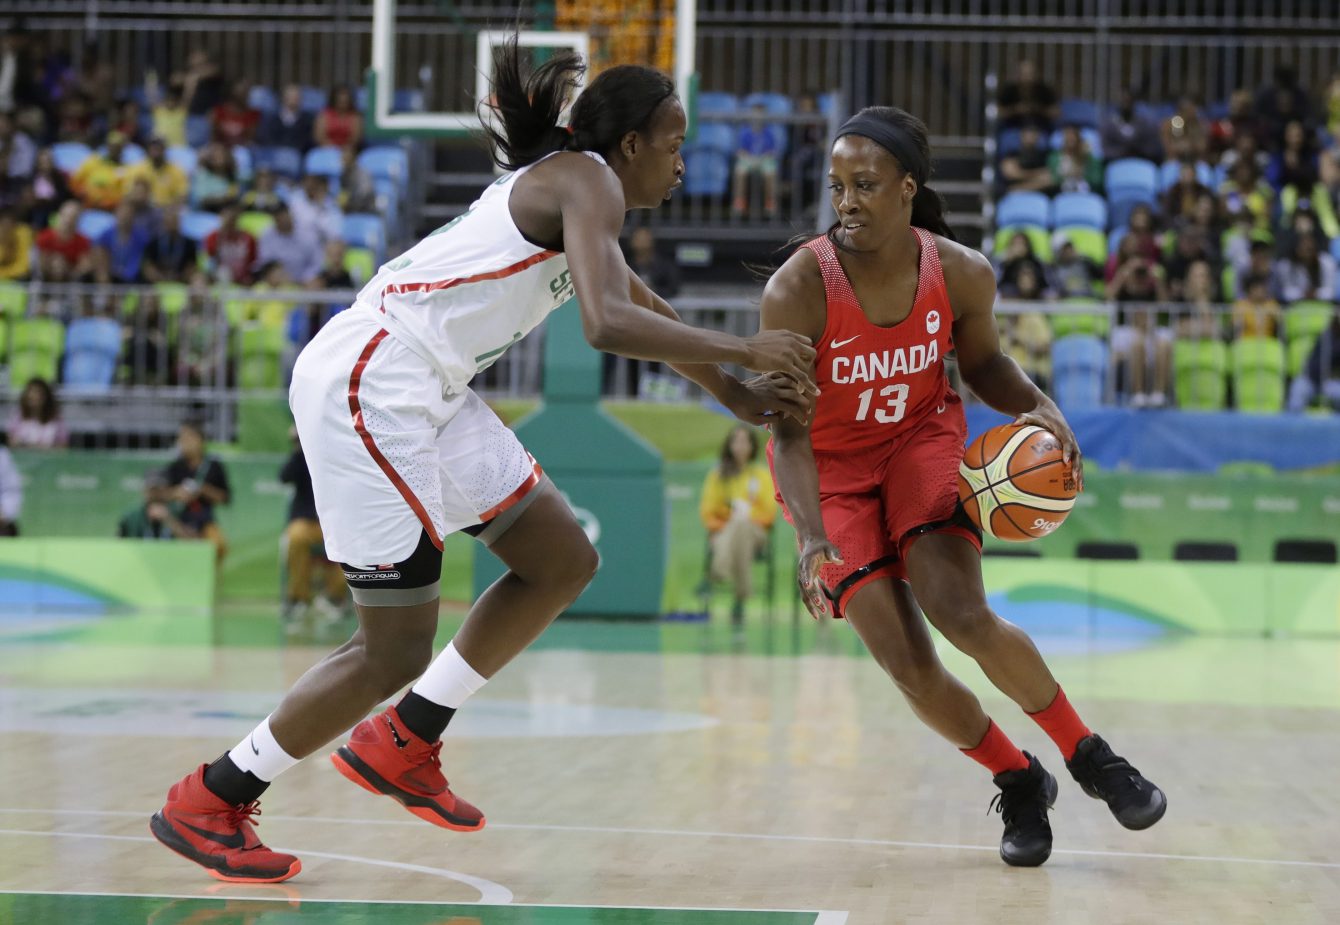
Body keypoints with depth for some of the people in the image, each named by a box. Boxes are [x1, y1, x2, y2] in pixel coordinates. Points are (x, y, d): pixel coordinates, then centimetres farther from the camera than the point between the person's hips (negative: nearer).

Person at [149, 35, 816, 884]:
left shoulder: (564, 183, 20)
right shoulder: (586, 181, -10)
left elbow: (643, 310, 36)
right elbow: (609, 325, -26)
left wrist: (737, 395, 36)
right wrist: (745, 350, -16)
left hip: (427, 394, 10)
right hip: (368, 388, -10)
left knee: (565, 562, 14)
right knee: (397, 651, -6)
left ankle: (402, 745, 21)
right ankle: (208, 802, 8)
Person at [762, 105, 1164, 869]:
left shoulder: (963, 274, -17)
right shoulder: (797, 292, -27)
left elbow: (981, 361, 4)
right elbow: (788, 429, -24)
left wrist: (1040, 408, -15)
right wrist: (812, 537, -37)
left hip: (923, 439, 1)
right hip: (832, 468, -1)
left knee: (965, 616, -21)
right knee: (910, 669, -9)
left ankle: (1089, 755, 3)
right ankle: (1019, 783, 19)